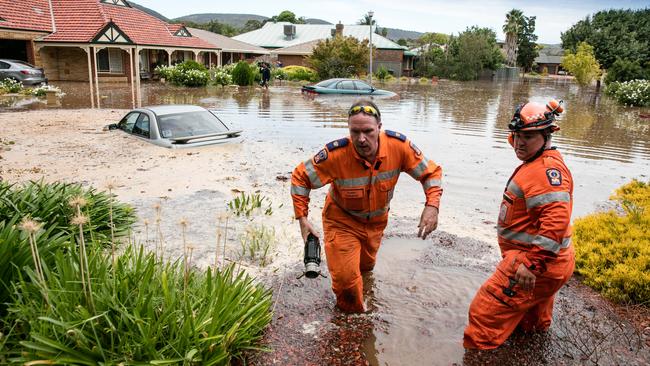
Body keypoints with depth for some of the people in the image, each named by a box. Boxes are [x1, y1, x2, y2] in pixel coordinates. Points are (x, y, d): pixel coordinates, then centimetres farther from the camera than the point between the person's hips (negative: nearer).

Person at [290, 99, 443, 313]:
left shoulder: (398, 146, -28)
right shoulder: (336, 154, -35)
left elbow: (431, 172, -13)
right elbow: (300, 177, -19)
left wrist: (432, 206, -28)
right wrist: (302, 218, -22)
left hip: (377, 221, 3)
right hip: (342, 220, -3)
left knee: (366, 266, 26)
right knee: (345, 277, -8)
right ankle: (352, 314, 25)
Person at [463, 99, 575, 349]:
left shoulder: (547, 169, -23)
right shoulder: (536, 164, 13)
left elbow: (556, 220, -33)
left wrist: (533, 264, -34)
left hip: (537, 265, -11)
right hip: (544, 262, 11)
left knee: (486, 312, -6)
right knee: (529, 318, 33)